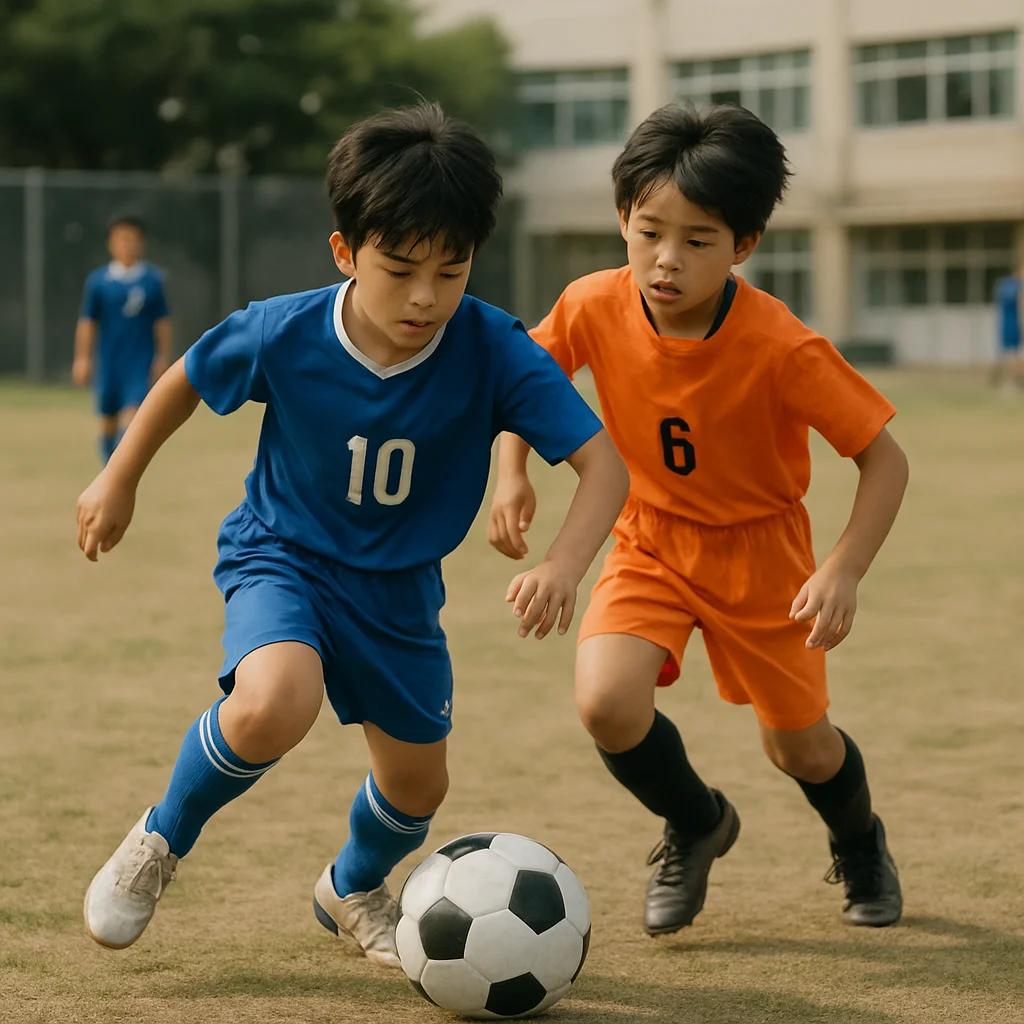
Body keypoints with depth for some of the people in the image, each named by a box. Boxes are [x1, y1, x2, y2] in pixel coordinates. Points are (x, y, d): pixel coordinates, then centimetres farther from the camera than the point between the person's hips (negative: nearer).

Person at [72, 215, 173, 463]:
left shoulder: (152, 280, 0)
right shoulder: (98, 281, -1)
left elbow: (162, 322, 6)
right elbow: (87, 322, 3)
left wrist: (163, 358, 3)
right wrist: (82, 359, 0)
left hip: (141, 363, -1)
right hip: (108, 363, 1)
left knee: (133, 416, -16)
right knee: (108, 421, 8)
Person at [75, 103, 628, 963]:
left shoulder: (494, 351, -25)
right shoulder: (283, 334, -24)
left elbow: (603, 462, -27)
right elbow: (187, 379, -3)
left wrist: (564, 566, -45)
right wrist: (120, 481, 9)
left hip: (400, 585, 3)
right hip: (282, 557, -3)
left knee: (417, 784, 13)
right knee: (275, 706, -33)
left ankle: (355, 889, 49)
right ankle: (161, 841, -3)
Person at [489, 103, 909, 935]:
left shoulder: (782, 348, -29)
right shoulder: (595, 308, -20)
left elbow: (885, 459, -21)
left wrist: (845, 570, -33)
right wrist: (513, 473, -10)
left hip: (759, 551, -2)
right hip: (649, 543, 2)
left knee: (801, 748, 9)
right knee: (607, 703, -22)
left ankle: (861, 846, 47)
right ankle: (696, 826, 12)